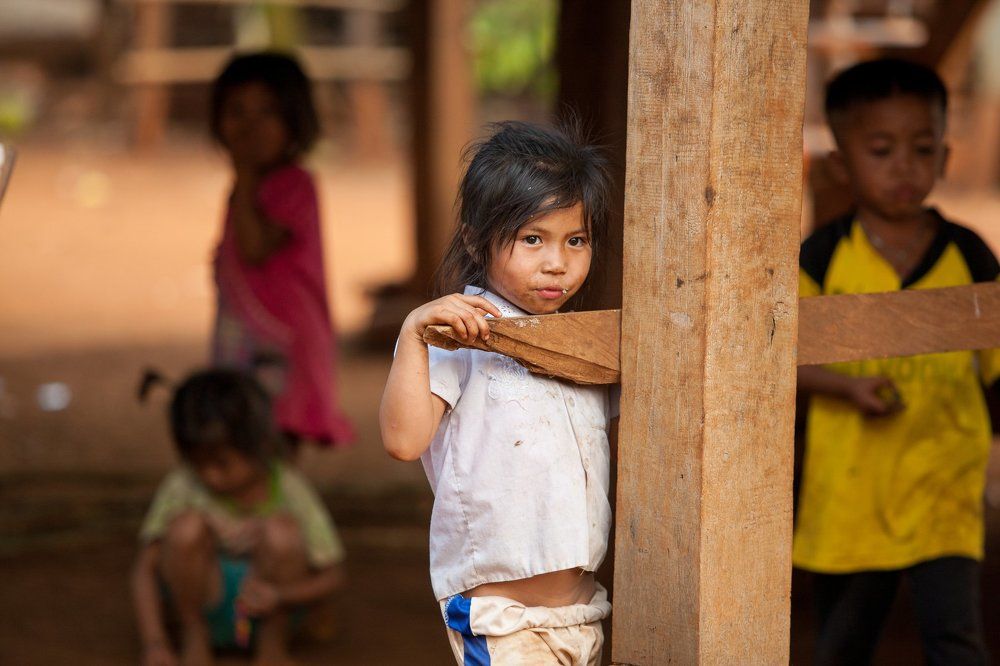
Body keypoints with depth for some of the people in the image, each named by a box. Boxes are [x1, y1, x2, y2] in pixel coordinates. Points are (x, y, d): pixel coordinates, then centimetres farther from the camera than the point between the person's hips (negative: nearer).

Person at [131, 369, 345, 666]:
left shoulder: (290, 490, -16)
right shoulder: (182, 487, -16)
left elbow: (331, 576, -12)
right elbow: (145, 569, -15)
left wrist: (280, 595, -31)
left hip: (264, 609, 0)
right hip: (206, 602, 0)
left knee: (281, 530, -29)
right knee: (187, 526, -28)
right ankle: (193, 640, -5)